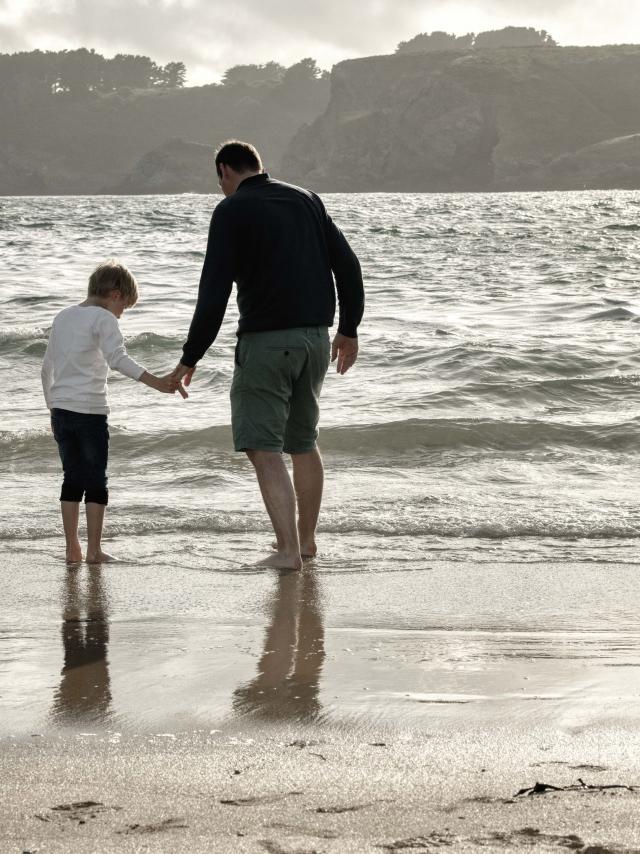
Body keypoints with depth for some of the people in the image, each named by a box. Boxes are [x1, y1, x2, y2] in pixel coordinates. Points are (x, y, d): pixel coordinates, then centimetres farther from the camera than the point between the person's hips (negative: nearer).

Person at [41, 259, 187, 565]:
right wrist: (156, 382, -31)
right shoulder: (103, 318, -7)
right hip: (90, 411, -6)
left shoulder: (62, 317, 15)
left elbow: (47, 368, 19)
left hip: (60, 409, 6)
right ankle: (94, 549, 3)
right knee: (96, 481, 3)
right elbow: (118, 358, -24)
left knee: (72, 479, 12)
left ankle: (72, 548, 12)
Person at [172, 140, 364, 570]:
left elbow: (214, 294, -13)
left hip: (266, 340, -7)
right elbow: (348, 266, 11)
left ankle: (288, 550, -11)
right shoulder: (307, 200, 12)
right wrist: (349, 330, 19)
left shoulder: (231, 211, -6)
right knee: (303, 440, 19)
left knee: (263, 446, -4)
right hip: (315, 337, 7)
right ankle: (306, 539, 29)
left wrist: (190, 358, -8)